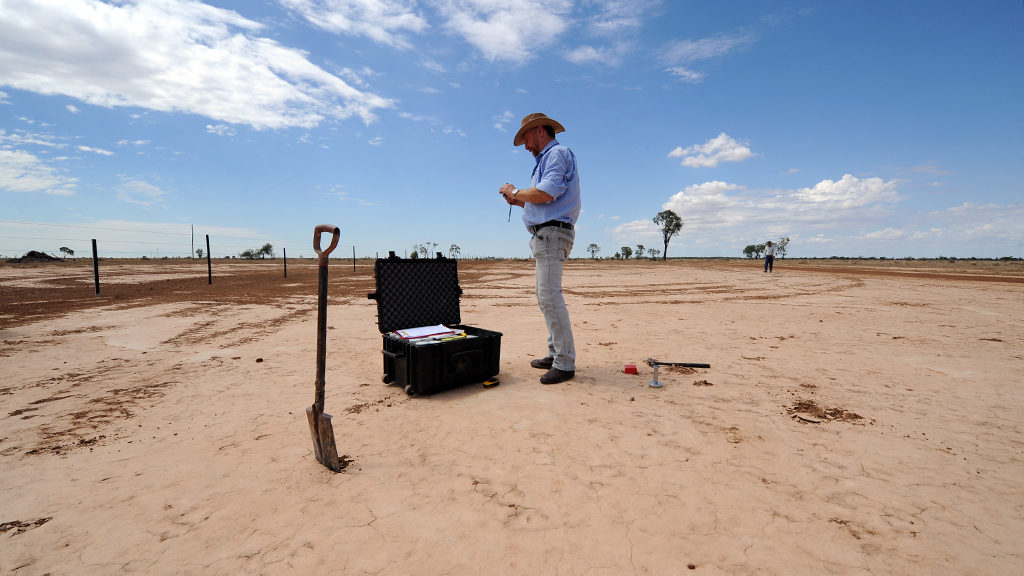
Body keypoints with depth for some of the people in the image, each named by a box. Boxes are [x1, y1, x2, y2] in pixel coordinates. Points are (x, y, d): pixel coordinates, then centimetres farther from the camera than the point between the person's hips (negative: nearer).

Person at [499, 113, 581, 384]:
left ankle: (565, 363, -11)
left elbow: (545, 194, -20)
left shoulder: (557, 153, -5)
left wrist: (515, 192, -6)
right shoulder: (546, 159, 25)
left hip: (552, 233, -11)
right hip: (544, 234, 11)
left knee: (550, 297, -15)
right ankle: (555, 354, 18)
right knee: (546, 297, 11)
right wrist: (518, 201, 15)